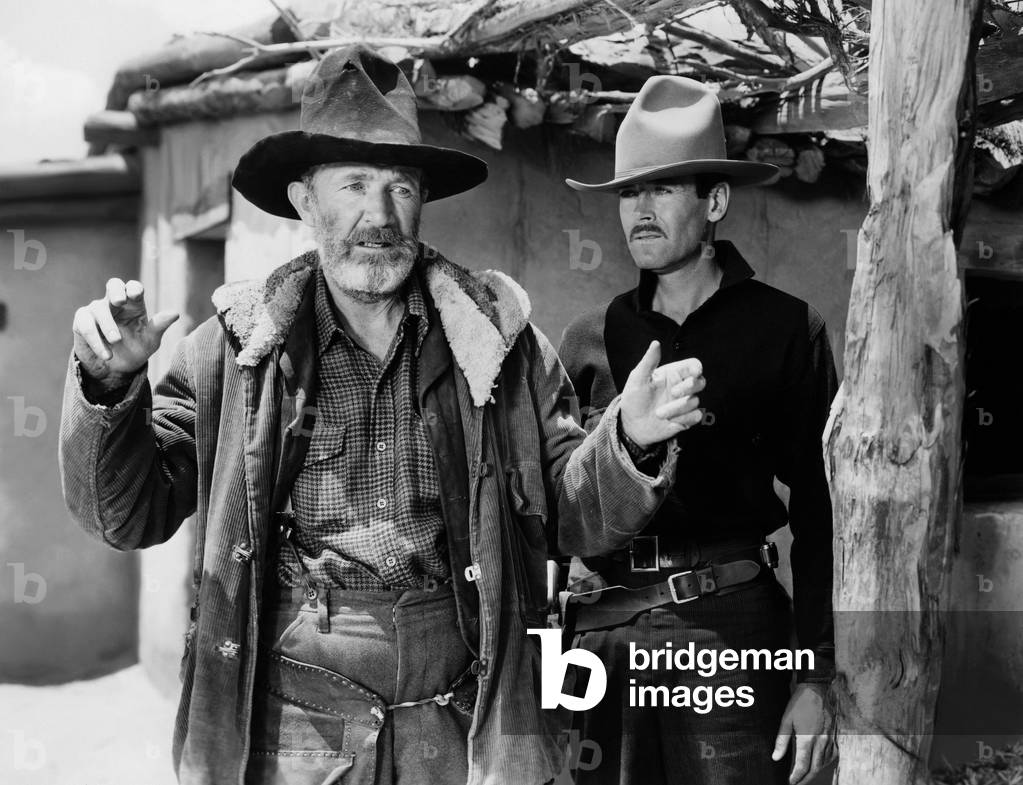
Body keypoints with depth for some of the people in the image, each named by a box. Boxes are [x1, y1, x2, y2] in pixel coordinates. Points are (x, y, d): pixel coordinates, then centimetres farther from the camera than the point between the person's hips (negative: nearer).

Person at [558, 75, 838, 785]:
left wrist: (817, 679, -4)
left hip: (727, 621, -3)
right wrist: (559, 563, 0)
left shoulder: (787, 329, 2)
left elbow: (819, 510, 0)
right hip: (600, 625, 3)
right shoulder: (591, 338, 11)